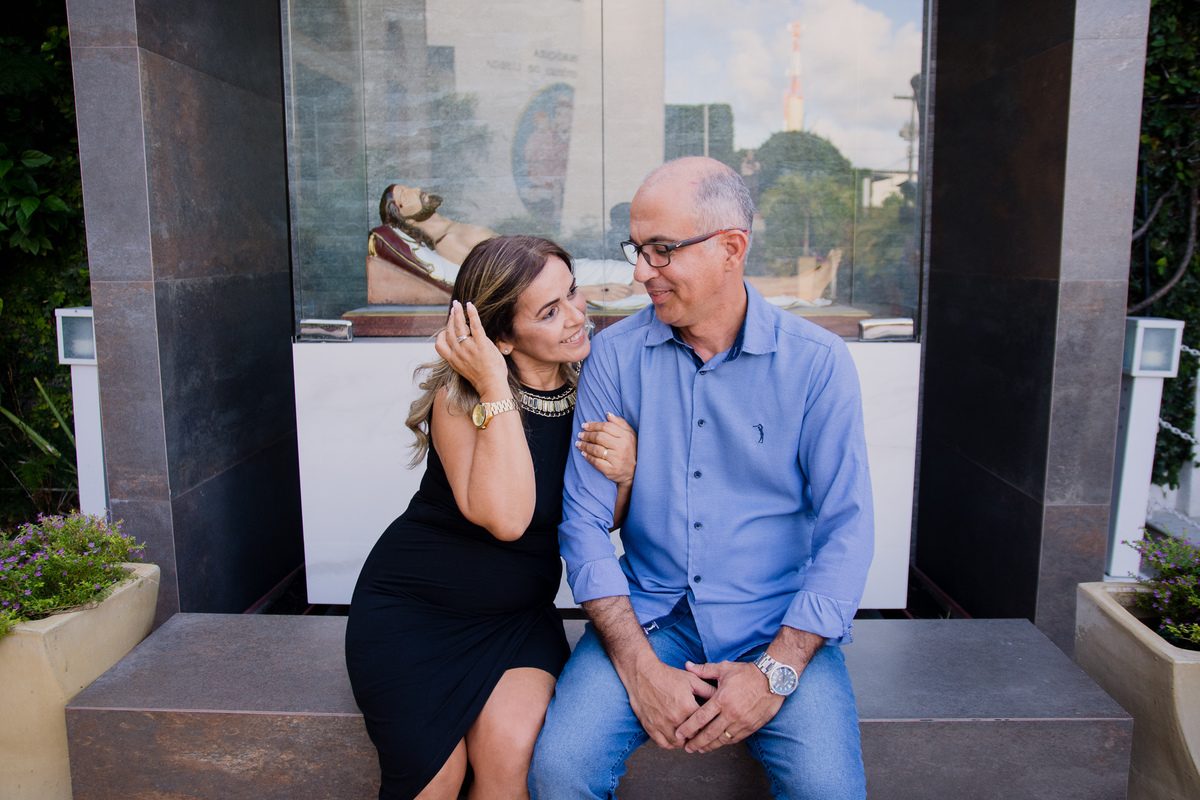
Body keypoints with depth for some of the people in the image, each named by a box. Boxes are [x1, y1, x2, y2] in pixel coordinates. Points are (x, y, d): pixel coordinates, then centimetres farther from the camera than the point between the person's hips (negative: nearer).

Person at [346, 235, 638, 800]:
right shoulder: (459, 396, -18)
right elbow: (504, 517, -33)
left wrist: (622, 472, -20)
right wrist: (495, 390, -32)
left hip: (520, 612, 3)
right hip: (412, 606, -2)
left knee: (511, 753, -21)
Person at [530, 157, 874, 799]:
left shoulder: (817, 362, -5)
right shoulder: (614, 355, -2)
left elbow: (846, 528, -5)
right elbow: (584, 518, -4)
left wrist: (776, 671, -15)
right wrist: (639, 667, -13)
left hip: (778, 623, 0)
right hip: (647, 614, 1)